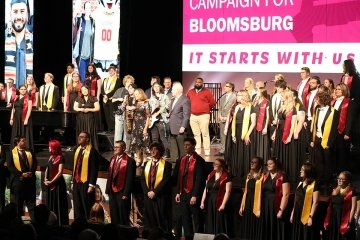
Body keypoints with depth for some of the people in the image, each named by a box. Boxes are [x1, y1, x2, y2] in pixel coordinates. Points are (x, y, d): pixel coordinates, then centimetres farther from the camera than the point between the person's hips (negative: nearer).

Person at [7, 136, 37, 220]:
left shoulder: (29, 152, 12)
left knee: (31, 201, 3)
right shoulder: (12, 153, 0)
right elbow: (10, 166, -7)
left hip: (30, 179, 3)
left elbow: (35, 163, 9)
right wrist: (21, 174, -15)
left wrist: (32, 172, -9)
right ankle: (18, 220, 11)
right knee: (18, 203, 4)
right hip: (18, 180, -3)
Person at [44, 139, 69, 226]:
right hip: (50, 184, 8)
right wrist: (46, 179, 1)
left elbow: (60, 172, -14)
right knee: (50, 203, 10)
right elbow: (47, 169, 17)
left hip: (58, 183, -8)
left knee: (59, 204, -4)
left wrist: (51, 181, -14)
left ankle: (61, 223, 0)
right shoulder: (51, 157, 13)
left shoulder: (60, 158, -9)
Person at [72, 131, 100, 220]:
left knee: (87, 208, -2)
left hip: (86, 184, -7)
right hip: (76, 183, 7)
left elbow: (94, 169, -13)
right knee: (77, 208, 11)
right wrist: (73, 181, 15)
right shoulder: (77, 150, 13)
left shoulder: (92, 152, -11)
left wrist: (91, 185, -17)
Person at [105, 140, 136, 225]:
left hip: (122, 193, -7)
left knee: (123, 218, -1)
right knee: (114, 217, 12)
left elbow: (130, 178, -13)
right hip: (112, 192, 7)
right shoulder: (113, 159, 13)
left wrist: (126, 193, -16)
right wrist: (108, 190, 10)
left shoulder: (129, 161, -10)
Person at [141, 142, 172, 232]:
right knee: (149, 220, 4)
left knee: (161, 220, -4)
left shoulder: (166, 164, -1)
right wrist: (147, 192, -4)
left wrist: (155, 192, -13)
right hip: (148, 196, 5)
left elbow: (166, 180, -9)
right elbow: (143, 179, 11)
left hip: (160, 197, -5)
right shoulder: (147, 164, 15)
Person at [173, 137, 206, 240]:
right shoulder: (181, 160, 11)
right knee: (184, 217, 9)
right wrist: (178, 192, 7)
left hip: (193, 194, -7)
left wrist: (195, 195, -17)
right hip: (183, 193, 7)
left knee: (197, 218, 1)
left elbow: (199, 179, -15)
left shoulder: (199, 160, -12)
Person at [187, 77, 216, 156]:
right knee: (196, 134, 6)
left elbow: (212, 103, 2)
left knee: (205, 134, -6)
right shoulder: (190, 92, 12)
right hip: (193, 116, 4)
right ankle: (197, 151, 10)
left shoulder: (207, 92, 0)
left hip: (204, 116, -4)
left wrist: (205, 109, 7)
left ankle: (207, 151, -6)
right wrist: (191, 109, 14)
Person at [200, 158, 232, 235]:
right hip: (209, 203, 6)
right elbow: (206, 189, 13)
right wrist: (202, 202, 6)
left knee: (219, 224, -3)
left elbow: (228, 191, -12)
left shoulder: (226, 177, -6)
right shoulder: (210, 175, 13)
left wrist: (223, 204, -19)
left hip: (219, 204, -6)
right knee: (210, 224, 7)